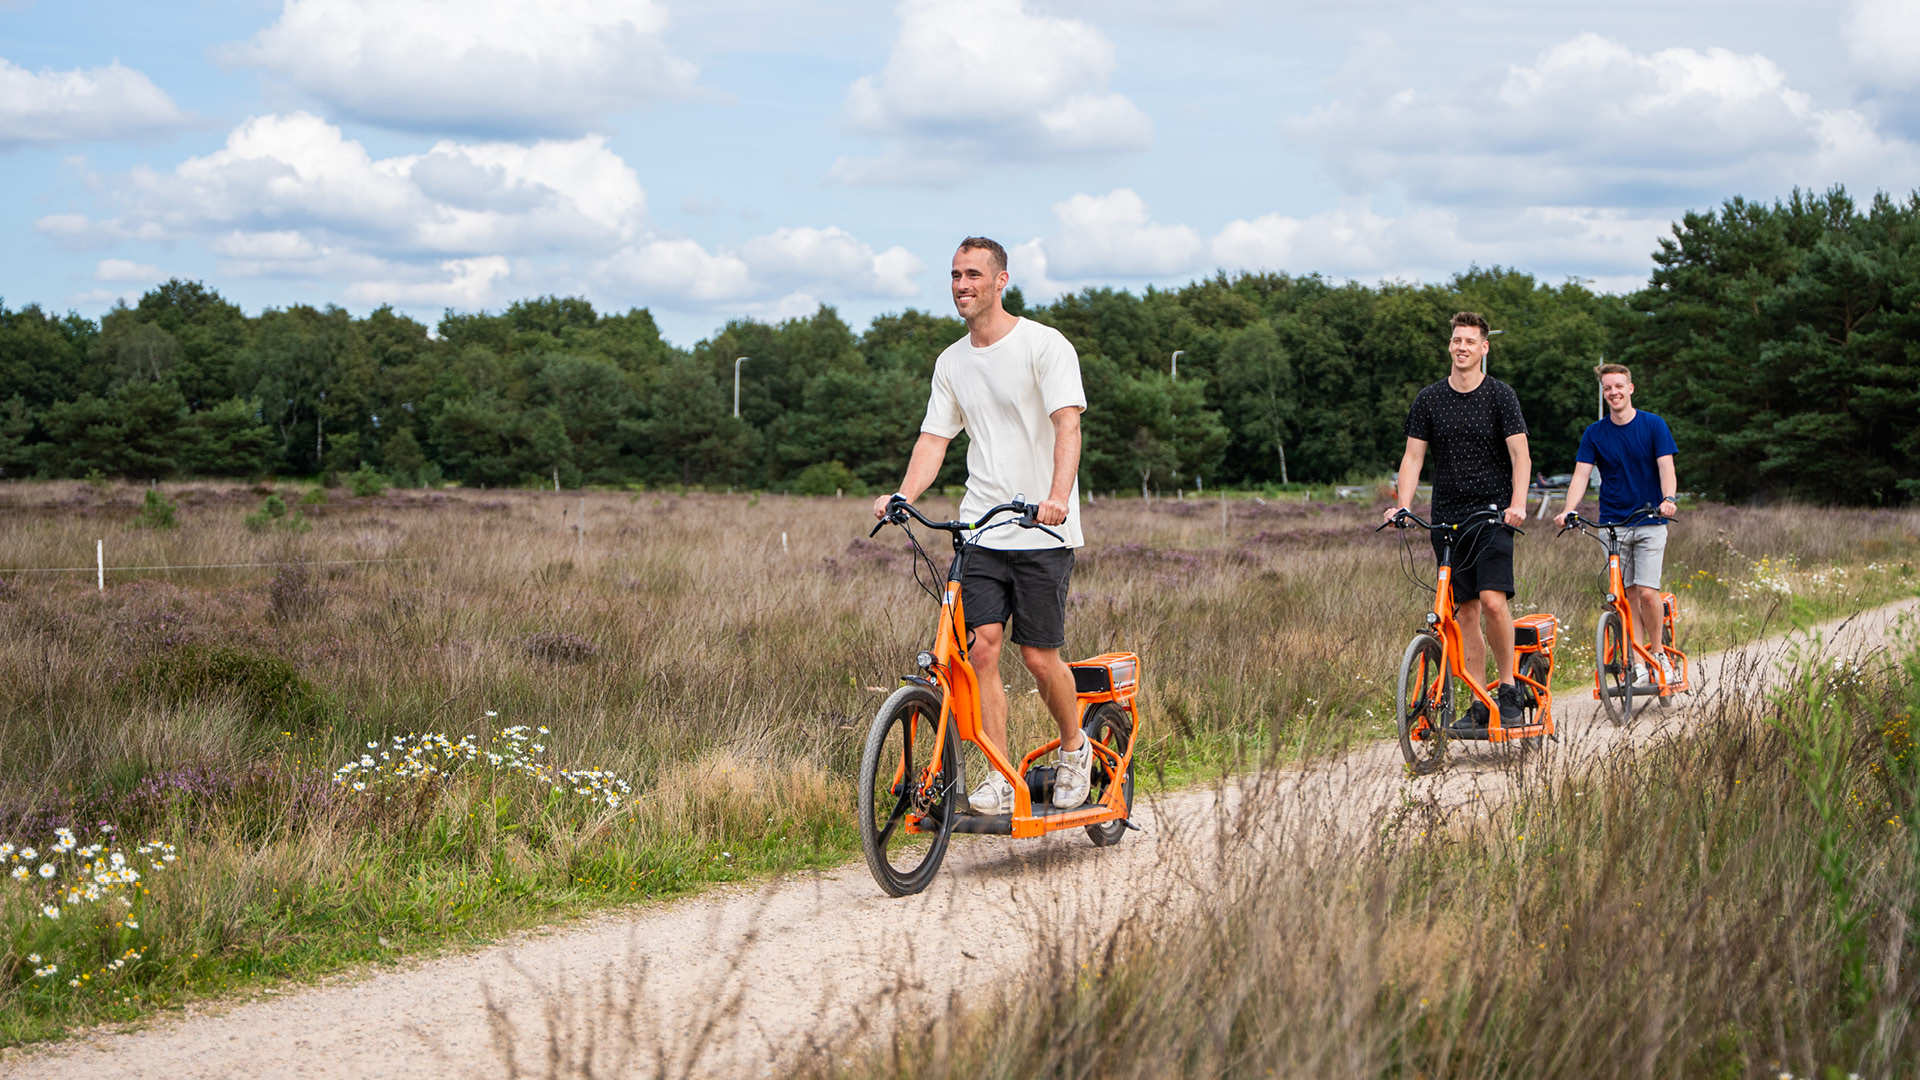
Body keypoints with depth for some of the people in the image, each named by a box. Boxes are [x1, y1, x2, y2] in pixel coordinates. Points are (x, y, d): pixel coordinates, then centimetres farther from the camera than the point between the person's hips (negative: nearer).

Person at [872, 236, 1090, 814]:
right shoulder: (951, 363, 13)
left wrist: (1058, 495, -34)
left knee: (1039, 655, -4)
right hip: (980, 526, 5)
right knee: (982, 643, -9)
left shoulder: (1044, 345, -6)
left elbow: (1067, 424, -17)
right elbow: (934, 438, 10)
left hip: (1042, 530, -4)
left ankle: (1075, 747, 23)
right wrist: (903, 496, -10)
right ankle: (1000, 779, -3)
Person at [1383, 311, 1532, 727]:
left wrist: (1517, 504, -24)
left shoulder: (1500, 395, -1)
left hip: (1493, 514, -3)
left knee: (1493, 600, -19)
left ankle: (1508, 686, -2)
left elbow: (1520, 455, -8)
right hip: (1447, 517, 3)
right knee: (1465, 612, 3)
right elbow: (1413, 457, 5)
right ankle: (1479, 704, 9)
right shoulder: (1428, 400, 7)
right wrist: (1402, 506, -11)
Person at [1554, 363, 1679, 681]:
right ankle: (1637, 664, 8)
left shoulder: (1653, 425, -1)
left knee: (1646, 592, -12)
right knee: (1627, 595, 2)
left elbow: (1666, 467, -9)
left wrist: (1668, 499, -29)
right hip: (1612, 523, 2)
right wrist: (1569, 511, -21)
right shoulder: (1594, 433, 4)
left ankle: (1657, 654, 7)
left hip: (1650, 522, -2)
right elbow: (1581, 475, -3)